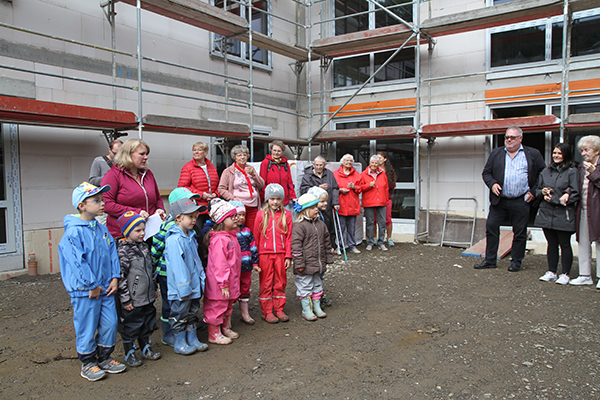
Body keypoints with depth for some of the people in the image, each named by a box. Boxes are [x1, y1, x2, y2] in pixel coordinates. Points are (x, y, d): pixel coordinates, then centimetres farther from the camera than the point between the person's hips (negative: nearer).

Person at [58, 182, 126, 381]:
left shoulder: (102, 229, 8)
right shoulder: (73, 232, -15)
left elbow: (112, 253, 11)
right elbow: (77, 262, -18)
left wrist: (115, 278, 2)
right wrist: (92, 286, -16)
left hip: (105, 288, 7)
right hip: (84, 290, -7)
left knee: (110, 323, 11)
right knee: (87, 327, 6)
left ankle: (104, 357, 30)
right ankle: (88, 363, 24)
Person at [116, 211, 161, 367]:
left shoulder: (143, 246, 7)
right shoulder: (123, 250, -17)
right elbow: (120, 277, -18)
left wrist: (154, 288, 20)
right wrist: (125, 299, -17)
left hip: (147, 296, 8)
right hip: (133, 299, -8)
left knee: (148, 322, 18)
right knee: (130, 325, 6)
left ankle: (145, 348, 35)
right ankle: (129, 353, 23)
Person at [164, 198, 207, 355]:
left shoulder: (190, 236, 8)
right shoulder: (174, 240, -22)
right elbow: (177, 266, -23)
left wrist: (201, 278, 17)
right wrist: (184, 288, -22)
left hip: (193, 286, 9)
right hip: (180, 289, -9)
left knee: (191, 313, 19)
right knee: (179, 316, 7)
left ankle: (192, 339, 31)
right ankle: (180, 343, 21)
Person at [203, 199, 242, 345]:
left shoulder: (231, 236, 8)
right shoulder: (219, 240, -24)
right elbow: (219, 264, -25)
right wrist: (223, 284, -22)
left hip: (231, 280, 10)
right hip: (219, 283, -10)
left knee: (228, 305, 22)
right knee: (217, 305, 4)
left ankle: (226, 329, 39)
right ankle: (214, 334, 19)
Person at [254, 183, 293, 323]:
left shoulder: (286, 214, 4)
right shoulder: (261, 215, 0)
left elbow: (288, 237, 5)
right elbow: (256, 237, 3)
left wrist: (288, 256, 1)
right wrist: (256, 257, 0)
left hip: (280, 254, 2)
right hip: (265, 254, -1)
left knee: (280, 282, 9)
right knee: (266, 283, 5)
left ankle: (279, 309, 22)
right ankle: (267, 311, 16)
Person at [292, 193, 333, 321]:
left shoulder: (320, 224, 8)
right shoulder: (299, 226, -14)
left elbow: (326, 242, 16)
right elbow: (296, 245, -17)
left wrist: (328, 258, 15)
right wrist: (299, 263, -18)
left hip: (319, 263, 7)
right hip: (306, 265, -7)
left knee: (317, 284, 17)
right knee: (305, 286, 4)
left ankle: (317, 307, 31)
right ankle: (306, 310, 17)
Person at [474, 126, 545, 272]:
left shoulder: (533, 154, 5)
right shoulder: (496, 153, 10)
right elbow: (486, 172, 11)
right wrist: (492, 184, -7)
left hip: (521, 202, -2)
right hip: (499, 200, 2)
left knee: (519, 233, 6)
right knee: (491, 227, 1)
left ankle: (516, 262, 20)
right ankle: (490, 260, 12)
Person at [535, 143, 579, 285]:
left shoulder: (572, 172, -3)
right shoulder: (546, 171, 13)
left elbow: (576, 194, -8)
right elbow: (537, 190, 19)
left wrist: (554, 199, -14)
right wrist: (542, 192, -4)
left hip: (563, 215, -4)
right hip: (546, 213, 4)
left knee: (564, 244, 2)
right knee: (551, 244, 11)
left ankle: (565, 274, 12)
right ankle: (551, 272, 19)